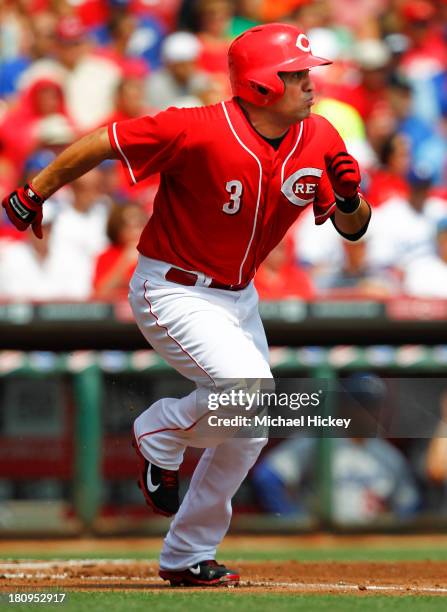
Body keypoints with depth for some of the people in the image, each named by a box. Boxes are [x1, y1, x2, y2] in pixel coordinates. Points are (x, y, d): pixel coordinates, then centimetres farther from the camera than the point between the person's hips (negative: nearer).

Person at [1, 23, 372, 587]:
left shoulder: (318, 140, -7)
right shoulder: (200, 132, -26)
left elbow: (352, 228, 1)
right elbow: (104, 143, -17)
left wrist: (348, 199, -23)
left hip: (237, 296, 8)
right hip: (172, 293, -8)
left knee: (249, 432, 10)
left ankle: (187, 558, 24)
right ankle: (160, 434, 3)